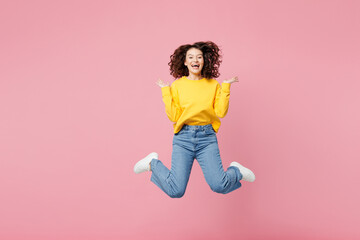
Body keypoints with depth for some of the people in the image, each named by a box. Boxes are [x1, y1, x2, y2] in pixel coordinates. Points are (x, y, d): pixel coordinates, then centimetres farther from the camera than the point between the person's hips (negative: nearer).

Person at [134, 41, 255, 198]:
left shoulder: (213, 85, 7)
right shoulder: (177, 85, 4)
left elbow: (221, 112, -2)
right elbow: (173, 117, -2)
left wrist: (226, 87, -3)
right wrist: (166, 92, -5)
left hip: (207, 138, 1)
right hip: (183, 138, 0)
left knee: (219, 186, -14)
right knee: (176, 191, -8)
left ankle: (235, 170, 20)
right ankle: (153, 163, 19)